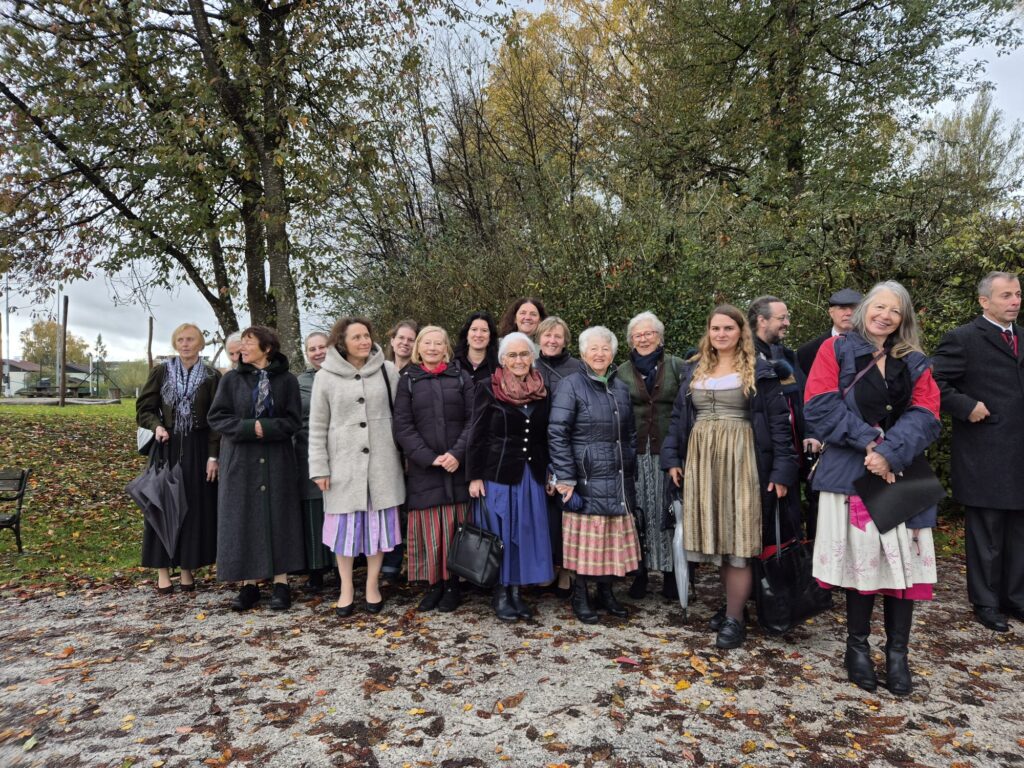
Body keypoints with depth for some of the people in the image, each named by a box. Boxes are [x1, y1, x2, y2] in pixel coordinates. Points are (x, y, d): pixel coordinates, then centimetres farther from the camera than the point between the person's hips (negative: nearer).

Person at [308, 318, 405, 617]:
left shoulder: (388, 370, 1)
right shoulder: (326, 377, 0)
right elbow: (317, 427, 2)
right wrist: (319, 467, -2)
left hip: (382, 461, 1)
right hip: (344, 463, -1)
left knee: (378, 521, 7)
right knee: (345, 524, 5)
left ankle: (373, 584, 23)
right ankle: (346, 587, 21)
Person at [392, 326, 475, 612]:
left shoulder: (461, 377, 10)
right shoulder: (408, 380, 9)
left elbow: (473, 420, 2)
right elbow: (403, 426, 0)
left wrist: (458, 453, -12)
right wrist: (429, 458, -11)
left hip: (458, 467, 0)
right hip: (423, 468, 0)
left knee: (454, 528, 2)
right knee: (430, 529, 1)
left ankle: (452, 584, 14)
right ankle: (434, 583, 14)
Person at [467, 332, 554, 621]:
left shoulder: (542, 392, 7)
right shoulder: (487, 389, -4)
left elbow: (546, 436, 13)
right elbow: (477, 436, -5)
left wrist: (549, 472, 11)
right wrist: (474, 476, -8)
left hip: (532, 475, 4)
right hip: (497, 474, -4)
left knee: (528, 534, 7)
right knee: (501, 534, 3)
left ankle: (516, 591, 21)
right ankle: (500, 595, 17)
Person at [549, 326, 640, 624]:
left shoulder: (621, 388, 13)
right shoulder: (571, 385, -6)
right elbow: (557, 433, -12)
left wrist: (630, 470, 13)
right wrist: (565, 477, -16)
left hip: (618, 480, 5)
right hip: (586, 478, -5)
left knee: (614, 537, 10)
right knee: (585, 538, 1)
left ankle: (605, 591, 26)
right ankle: (580, 596, 16)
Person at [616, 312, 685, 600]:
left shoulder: (677, 367, 4)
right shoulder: (622, 372, 10)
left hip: (669, 451, -1)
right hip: (635, 453, 1)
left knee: (668, 510, 2)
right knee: (639, 511, 3)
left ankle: (671, 572, 16)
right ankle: (640, 572, 16)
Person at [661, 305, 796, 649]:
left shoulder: (758, 371, -1)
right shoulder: (693, 369, 12)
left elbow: (779, 421, -4)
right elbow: (678, 417, 13)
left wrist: (782, 469, -11)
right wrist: (672, 458, 5)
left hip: (740, 458, -4)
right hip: (700, 458, 4)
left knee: (738, 534, -3)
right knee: (717, 534, 7)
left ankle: (735, 617, 6)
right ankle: (732, 604, 22)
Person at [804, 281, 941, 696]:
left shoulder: (914, 363, 13)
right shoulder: (836, 350, 4)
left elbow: (925, 416, 1)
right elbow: (821, 405, -7)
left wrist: (890, 451, -15)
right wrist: (867, 441, -14)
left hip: (901, 474, 3)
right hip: (851, 472, -3)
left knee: (902, 559, 0)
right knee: (859, 559, 1)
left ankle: (897, 652, 13)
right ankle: (858, 646, 18)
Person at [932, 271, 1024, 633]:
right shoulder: (963, 339, -9)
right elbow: (933, 383, -14)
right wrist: (966, 406, -18)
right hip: (984, 456, -6)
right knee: (986, 533, 5)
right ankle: (986, 602, 19)